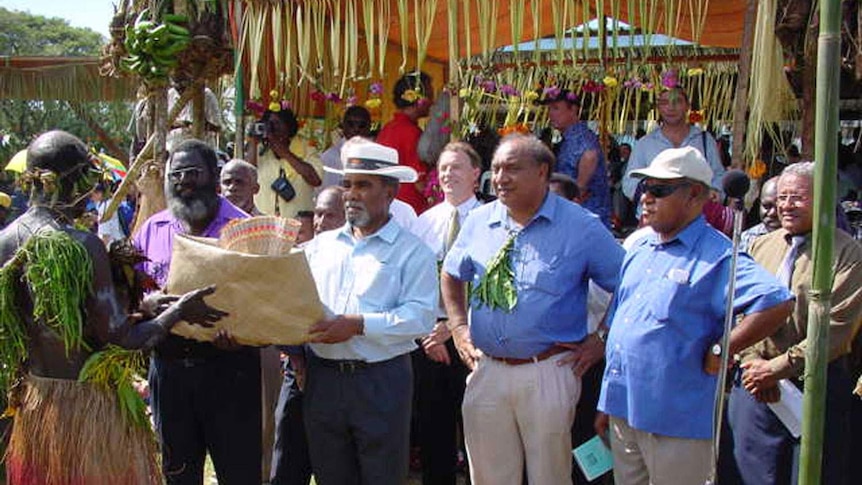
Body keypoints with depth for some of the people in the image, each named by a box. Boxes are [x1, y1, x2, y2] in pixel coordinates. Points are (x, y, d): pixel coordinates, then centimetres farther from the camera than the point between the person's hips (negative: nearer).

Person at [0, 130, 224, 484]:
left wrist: (137, 309, 11)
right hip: (88, 406, -7)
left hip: (32, 404, 7)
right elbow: (120, 338, -19)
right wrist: (178, 310, -4)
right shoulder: (83, 245, -22)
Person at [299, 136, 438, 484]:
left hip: (381, 381, -4)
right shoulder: (320, 246, 14)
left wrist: (360, 324, -20)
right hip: (322, 378, 4)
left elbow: (421, 316, -12)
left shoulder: (412, 251, -1)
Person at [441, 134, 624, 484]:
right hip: (486, 369, 4)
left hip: (549, 372, -3)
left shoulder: (582, 227, -7)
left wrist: (601, 341, -5)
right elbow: (452, 274, 21)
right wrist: (458, 326, 10)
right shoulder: (479, 221, 5)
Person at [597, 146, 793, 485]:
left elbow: (777, 303, -27)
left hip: (677, 419, -7)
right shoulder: (637, 247, 11)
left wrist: (719, 353, -20)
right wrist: (606, 403, 17)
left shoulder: (716, 256, -13)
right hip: (623, 410, 7)